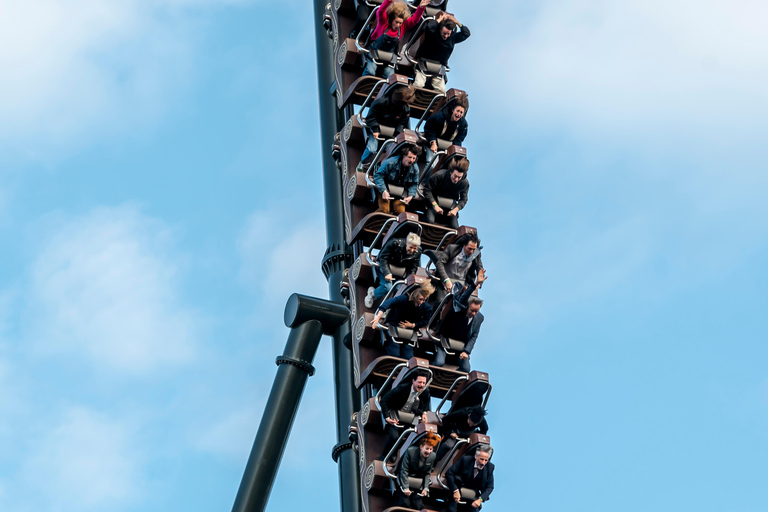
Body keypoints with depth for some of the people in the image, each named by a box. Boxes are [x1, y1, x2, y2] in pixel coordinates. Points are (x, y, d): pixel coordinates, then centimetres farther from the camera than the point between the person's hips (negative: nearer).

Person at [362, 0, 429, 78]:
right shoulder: (384, 21, -14)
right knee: (370, 71, -19)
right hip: (374, 51, -4)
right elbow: (380, 12, -33)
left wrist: (421, 8, -31)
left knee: (389, 75, -9)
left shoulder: (404, 26, -3)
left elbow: (414, 19, -12)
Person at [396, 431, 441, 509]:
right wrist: (406, 488, -19)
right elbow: (404, 470, -15)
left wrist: (426, 488, -5)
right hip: (405, 478, -3)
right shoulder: (410, 451, -20)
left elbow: (427, 473, 5)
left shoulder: (433, 456, -8)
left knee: (418, 505, -13)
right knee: (405, 504, -18)